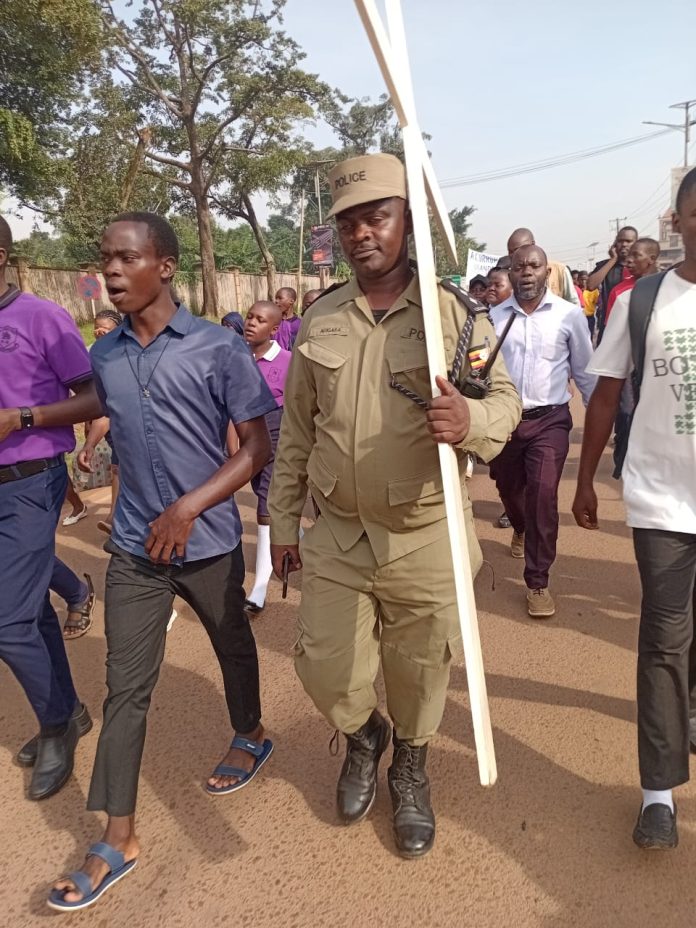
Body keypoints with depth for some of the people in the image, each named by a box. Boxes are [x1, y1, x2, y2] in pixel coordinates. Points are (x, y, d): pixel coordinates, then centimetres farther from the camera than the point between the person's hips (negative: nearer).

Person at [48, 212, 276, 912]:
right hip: (133, 549, 3)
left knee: (232, 645, 20)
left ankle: (249, 736, 49)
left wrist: (189, 508, -18)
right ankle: (117, 839, 17)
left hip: (209, 543, -2)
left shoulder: (218, 349, -12)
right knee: (125, 688, 4)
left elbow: (257, 446, -11)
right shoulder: (103, 356, 1)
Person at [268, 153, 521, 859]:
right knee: (325, 670, 10)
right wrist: (283, 519, 10)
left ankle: (410, 767, 47)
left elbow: (505, 401, -6)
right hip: (336, 536, 3)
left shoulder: (454, 311, -7)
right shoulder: (318, 321, 3)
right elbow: (295, 430, 9)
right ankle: (363, 736, 46)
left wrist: (471, 420, -30)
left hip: (425, 539, -2)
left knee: (418, 672, 14)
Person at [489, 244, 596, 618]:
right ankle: (521, 528, 55)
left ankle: (537, 582, 0)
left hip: (549, 420, -2)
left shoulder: (569, 314, -4)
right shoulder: (494, 316, 0)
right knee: (508, 489, 18)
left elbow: (584, 371, 4)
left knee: (543, 495, -13)